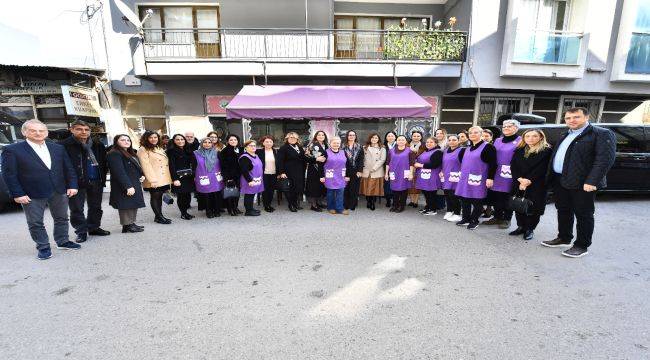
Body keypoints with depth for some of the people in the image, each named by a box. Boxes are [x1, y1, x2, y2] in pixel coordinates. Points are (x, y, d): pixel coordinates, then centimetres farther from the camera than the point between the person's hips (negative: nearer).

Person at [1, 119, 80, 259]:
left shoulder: (58, 148, 7)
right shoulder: (12, 150, -5)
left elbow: (69, 169, 8)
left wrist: (72, 185, 0)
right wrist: (17, 194, -12)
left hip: (59, 191, 3)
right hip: (32, 195, -3)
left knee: (61, 218, 14)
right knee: (35, 223, 6)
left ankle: (63, 242, 29)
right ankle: (43, 247, 20)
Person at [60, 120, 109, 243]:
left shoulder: (98, 145, 9)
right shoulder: (64, 145, -7)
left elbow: (103, 163, 12)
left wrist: (103, 179, 5)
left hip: (96, 182, 5)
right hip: (77, 182, -4)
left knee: (96, 207, 13)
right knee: (77, 209, 3)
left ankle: (94, 227, 27)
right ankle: (81, 232, 14)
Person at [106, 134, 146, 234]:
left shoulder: (131, 153, 18)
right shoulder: (114, 154, -12)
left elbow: (137, 166, 26)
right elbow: (119, 172, -20)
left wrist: (142, 175, 6)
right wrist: (128, 186, -25)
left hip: (135, 184, 9)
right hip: (124, 187, -9)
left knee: (134, 205, 13)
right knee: (126, 206, -4)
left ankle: (131, 223, 21)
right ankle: (127, 226, 4)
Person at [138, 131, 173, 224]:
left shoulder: (159, 149, 18)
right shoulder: (143, 150, -7)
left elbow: (166, 164, 18)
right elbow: (146, 166, -15)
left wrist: (168, 179, 13)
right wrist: (152, 180, -21)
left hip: (164, 179, 7)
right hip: (154, 180, -7)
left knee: (159, 196, 12)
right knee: (155, 197, 2)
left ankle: (159, 216, 19)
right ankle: (159, 217, 9)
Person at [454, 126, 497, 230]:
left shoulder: (487, 147, -6)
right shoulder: (466, 149, 14)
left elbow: (493, 164, -12)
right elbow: (461, 160, 27)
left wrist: (490, 178, -18)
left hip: (478, 180, -6)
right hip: (465, 179, 7)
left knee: (477, 201, 2)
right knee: (464, 200, 9)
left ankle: (474, 221, 14)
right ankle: (466, 219, 21)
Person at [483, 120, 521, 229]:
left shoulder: (520, 141, -3)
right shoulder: (497, 141, 15)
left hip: (509, 175, -5)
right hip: (496, 174, 6)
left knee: (507, 198, 3)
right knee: (495, 196, 10)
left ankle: (506, 219, 17)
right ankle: (497, 217, 24)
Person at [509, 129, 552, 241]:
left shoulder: (547, 151, -2)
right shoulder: (519, 150, 11)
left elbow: (542, 168, -10)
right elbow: (513, 166, 3)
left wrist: (529, 181, -15)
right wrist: (520, 179, -11)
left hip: (536, 185, -4)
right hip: (519, 184, 4)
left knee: (533, 208, -1)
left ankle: (529, 229, 12)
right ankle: (521, 226, 21)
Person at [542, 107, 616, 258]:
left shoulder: (602, 134, -6)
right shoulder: (565, 136, 18)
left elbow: (605, 159, -15)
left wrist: (592, 181, -23)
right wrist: (551, 177, 12)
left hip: (582, 183, -7)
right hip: (559, 181, 7)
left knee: (583, 215, 4)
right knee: (563, 211, 16)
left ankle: (581, 246, 14)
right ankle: (563, 238, 30)